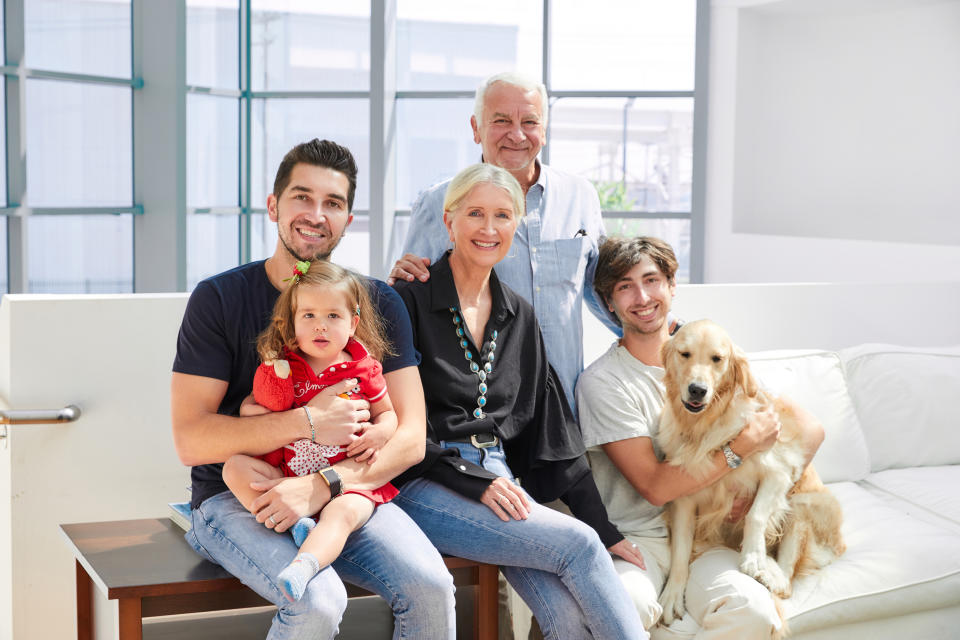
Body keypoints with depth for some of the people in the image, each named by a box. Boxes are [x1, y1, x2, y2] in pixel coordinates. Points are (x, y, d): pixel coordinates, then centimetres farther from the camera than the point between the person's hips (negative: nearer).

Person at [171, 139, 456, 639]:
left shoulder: (378, 302, 4)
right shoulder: (219, 298, -4)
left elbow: (410, 437, -3)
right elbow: (191, 439, -10)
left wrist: (321, 485, -19)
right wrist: (307, 423, -19)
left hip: (346, 492, 3)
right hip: (235, 498, -2)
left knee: (430, 586, -24)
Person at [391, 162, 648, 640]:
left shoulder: (519, 318, 14)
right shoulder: (409, 301, -4)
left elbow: (555, 434, 13)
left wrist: (604, 528, 8)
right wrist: (471, 480, -16)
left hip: (498, 481, 5)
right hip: (423, 487, -5)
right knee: (576, 544, -22)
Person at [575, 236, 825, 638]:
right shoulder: (602, 382, -3)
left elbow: (810, 428, 11)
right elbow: (654, 487, -10)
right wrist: (740, 449, -11)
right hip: (634, 539, -3)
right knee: (624, 604, -37)